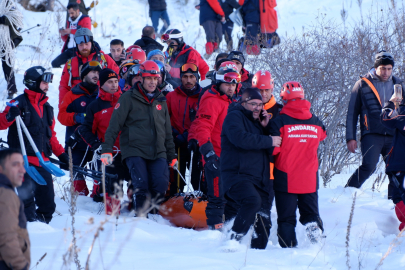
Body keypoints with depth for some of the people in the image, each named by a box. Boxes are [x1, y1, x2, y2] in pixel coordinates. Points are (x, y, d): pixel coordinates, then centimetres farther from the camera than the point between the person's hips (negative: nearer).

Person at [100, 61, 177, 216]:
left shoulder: (161, 101, 18)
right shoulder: (128, 98, 1)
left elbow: (167, 131, 25)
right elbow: (114, 124, -2)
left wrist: (172, 156, 23)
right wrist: (107, 150, -11)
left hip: (158, 153, 4)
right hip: (134, 151, -4)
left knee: (161, 184, -15)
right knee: (141, 185, -19)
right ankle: (141, 215, -4)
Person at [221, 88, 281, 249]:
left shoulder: (258, 121, 23)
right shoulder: (234, 117, 0)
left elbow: (270, 151, 18)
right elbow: (241, 139, -21)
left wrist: (266, 128, 4)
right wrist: (269, 141, -15)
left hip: (260, 180, 8)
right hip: (237, 174, -8)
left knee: (264, 223, 3)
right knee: (253, 200, -34)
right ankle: (233, 240, -31)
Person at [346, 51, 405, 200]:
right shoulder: (362, 84, 5)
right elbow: (352, 113, 8)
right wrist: (351, 138, 1)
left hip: (393, 136, 4)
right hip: (372, 134, -4)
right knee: (369, 165, -21)